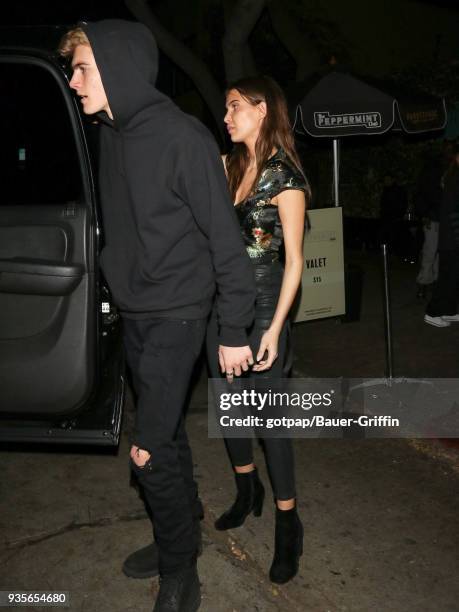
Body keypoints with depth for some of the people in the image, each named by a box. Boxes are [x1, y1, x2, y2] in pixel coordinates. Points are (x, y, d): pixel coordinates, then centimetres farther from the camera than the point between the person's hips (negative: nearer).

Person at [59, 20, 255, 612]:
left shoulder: (183, 137, -17)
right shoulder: (111, 135, 6)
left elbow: (225, 238, -16)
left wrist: (233, 331, -15)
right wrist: (117, 277, 17)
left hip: (177, 313, -7)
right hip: (133, 312, 7)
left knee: (151, 448, -5)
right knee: (166, 432, 18)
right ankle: (182, 532, 38)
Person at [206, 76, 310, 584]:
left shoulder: (285, 178, -10)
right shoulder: (227, 166, 8)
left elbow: (294, 259, -12)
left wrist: (275, 327, -16)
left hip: (262, 300, -6)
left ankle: (287, 523, 19)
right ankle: (248, 491, 40)